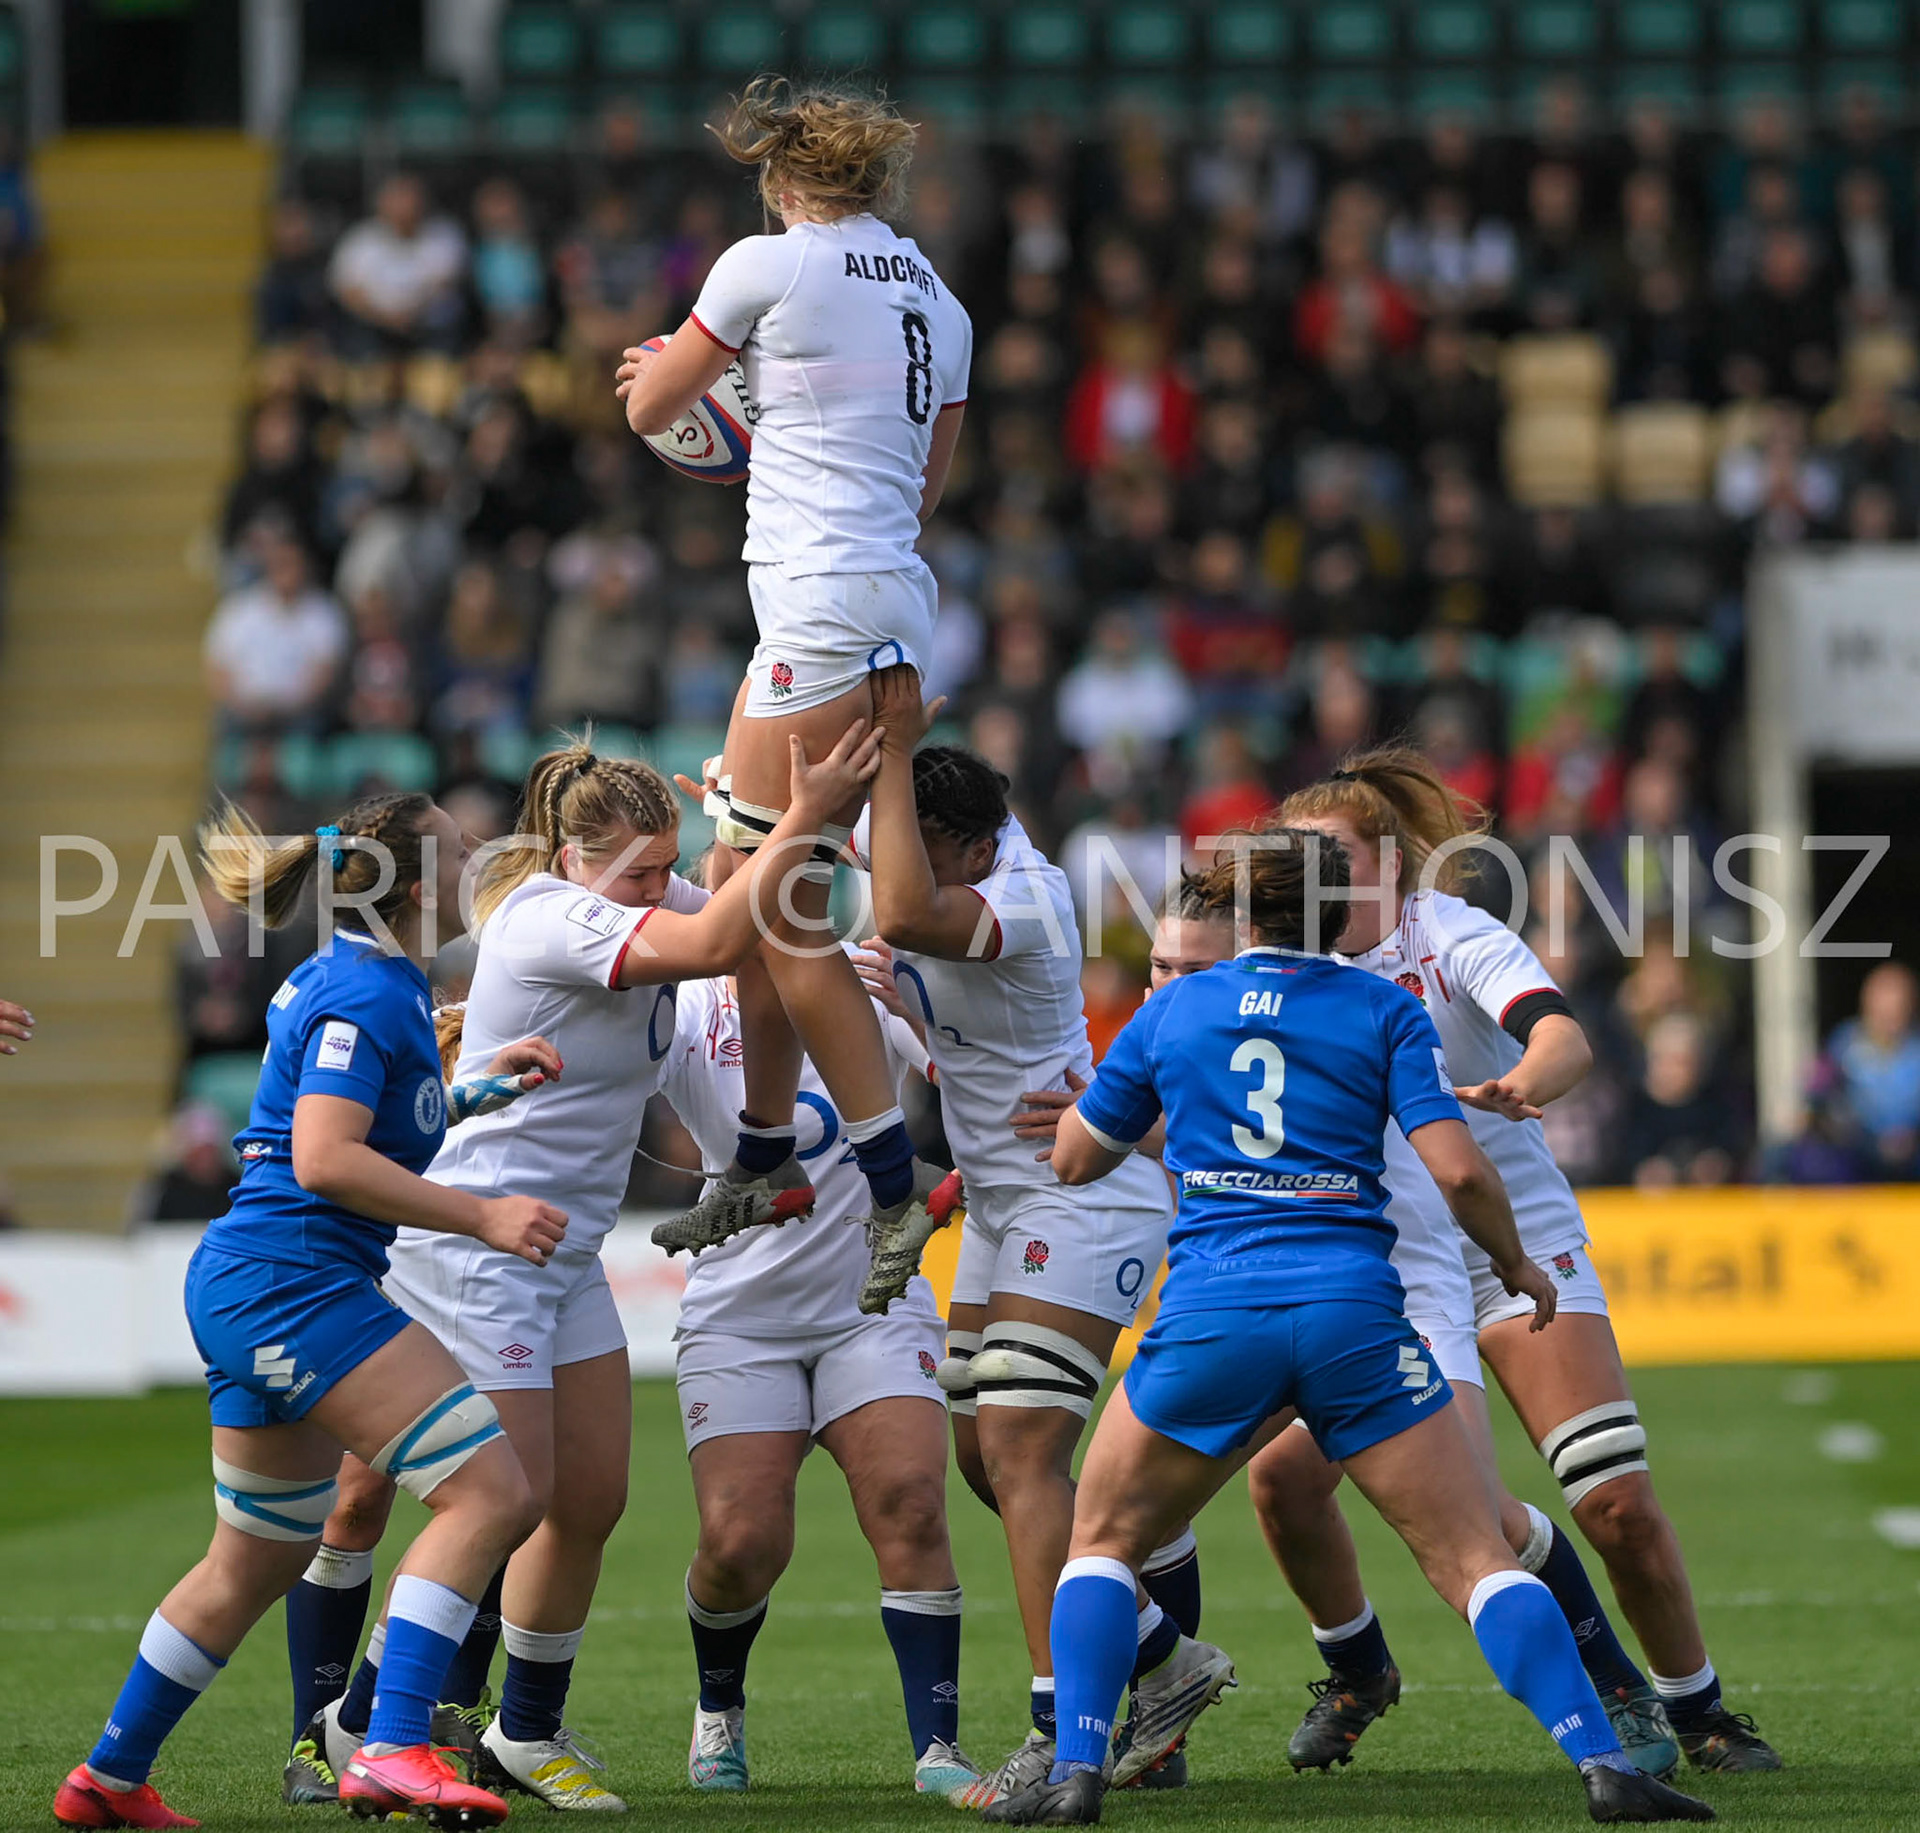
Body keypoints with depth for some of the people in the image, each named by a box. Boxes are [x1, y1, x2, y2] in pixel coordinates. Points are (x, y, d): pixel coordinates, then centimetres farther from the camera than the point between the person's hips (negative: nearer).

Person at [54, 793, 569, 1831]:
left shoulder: (335, 982, 18)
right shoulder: (366, 995, -12)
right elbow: (325, 1159, -21)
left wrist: (479, 1083, 27)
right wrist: (481, 1217, -20)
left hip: (248, 1286, 11)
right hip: (294, 1282, -11)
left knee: (259, 1561, 19)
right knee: (490, 1490, -16)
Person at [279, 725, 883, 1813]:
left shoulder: (648, 896, 4)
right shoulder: (551, 920, -23)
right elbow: (715, 945, -34)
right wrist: (805, 817, -35)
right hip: (476, 1245, -9)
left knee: (592, 1497, 8)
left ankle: (527, 1734, 22)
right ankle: (355, 1728, 4)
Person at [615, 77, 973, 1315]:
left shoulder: (769, 265, -5)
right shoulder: (938, 305, 15)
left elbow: (647, 410, 6)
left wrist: (666, 371, 29)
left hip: (822, 610, -8)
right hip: (900, 607, 8)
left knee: (779, 912, -6)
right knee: (744, 882, 16)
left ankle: (897, 1184, -10)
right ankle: (765, 1165, 22)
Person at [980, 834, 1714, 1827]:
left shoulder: (1172, 1009, 11)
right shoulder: (1383, 1009, 7)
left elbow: (1073, 1158, 21)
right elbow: (1457, 1169, -3)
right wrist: (1517, 1265, 13)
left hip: (1210, 1314, 1)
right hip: (1353, 1313, 0)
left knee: (1105, 1538, 18)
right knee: (1475, 1558, 3)